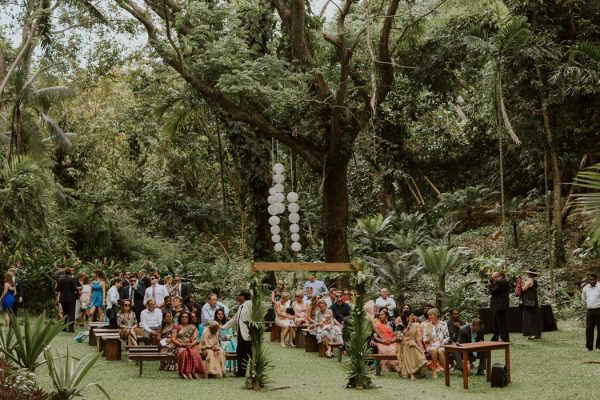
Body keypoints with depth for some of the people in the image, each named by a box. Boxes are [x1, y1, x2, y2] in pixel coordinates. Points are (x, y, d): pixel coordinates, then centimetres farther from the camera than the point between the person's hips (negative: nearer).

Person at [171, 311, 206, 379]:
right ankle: (185, 372, -42)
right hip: (180, 347, -1)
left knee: (194, 353, -36)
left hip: (191, 346, 1)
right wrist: (181, 344, -10)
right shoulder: (177, 327, 16)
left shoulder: (193, 327, 19)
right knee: (184, 352, -38)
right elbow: (172, 339, 6)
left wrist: (191, 344, -12)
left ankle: (194, 372, -40)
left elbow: (196, 339, 9)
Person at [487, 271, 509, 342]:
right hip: (500, 305, 11)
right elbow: (496, 290, 18)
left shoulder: (500, 282, -18)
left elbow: (493, 292, -20)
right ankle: (494, 339, 27)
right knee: (496, 323, 18)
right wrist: (491, 284, 8)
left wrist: (489, 285, -4)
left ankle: (505, 339, -7)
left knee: (501, 323, -8)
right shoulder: (503, 281, 15)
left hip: (499, 306, -11)